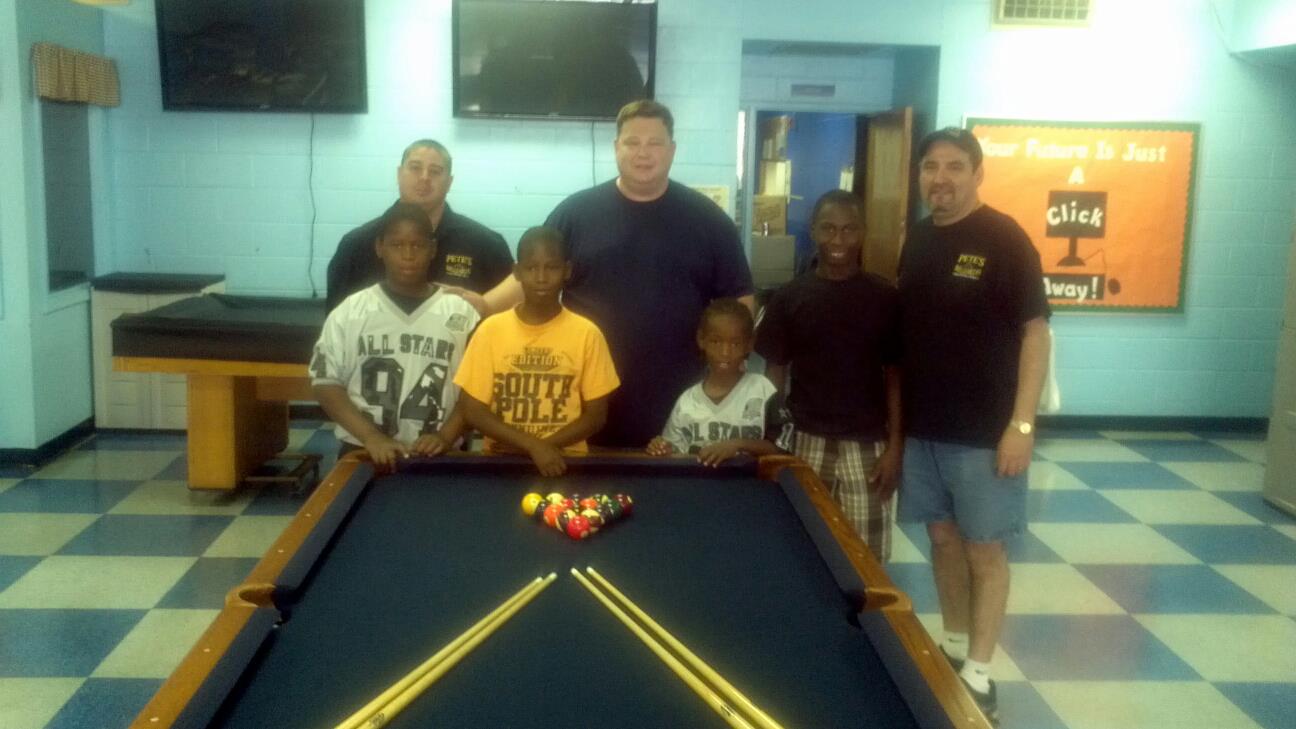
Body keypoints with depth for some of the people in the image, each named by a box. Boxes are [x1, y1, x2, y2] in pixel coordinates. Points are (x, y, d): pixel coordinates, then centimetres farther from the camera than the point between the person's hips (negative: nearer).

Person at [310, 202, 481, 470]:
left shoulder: (461, 314, 1)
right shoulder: (349, 312, 2)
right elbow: (326, 382, 0)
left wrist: (445, 436, -12)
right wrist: (371, 437, -12)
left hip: (435, 457, 0)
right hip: (364, 454, 0)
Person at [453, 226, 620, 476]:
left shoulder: (586, 333, -2)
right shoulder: (491, 329, -1)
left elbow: (595, 415, 2)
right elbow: (473, 411, -1)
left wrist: (545, 445, -11)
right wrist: (533, 446, -12)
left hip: (564, 460, 0)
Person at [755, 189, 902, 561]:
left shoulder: (883, 298, -1)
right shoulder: (790, 297, 1)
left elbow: (894, 374, 2)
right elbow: (775, 371, 5)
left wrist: (895, 446, -3)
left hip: (866, 445, 0)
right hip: (806, 441, 1)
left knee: (866, 554, 3)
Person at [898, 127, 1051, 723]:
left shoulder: (1005, 239, -11)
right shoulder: (917, 240, 8)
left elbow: (1034, 332, -12)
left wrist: (1022, 424, -18)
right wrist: (898, 416, 13)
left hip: (983, 431, -6)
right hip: (923, 426, 6)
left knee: (985, 547, 3)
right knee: (943, 538, 15)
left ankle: (978, 675, 12)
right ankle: (953, 650, 30)